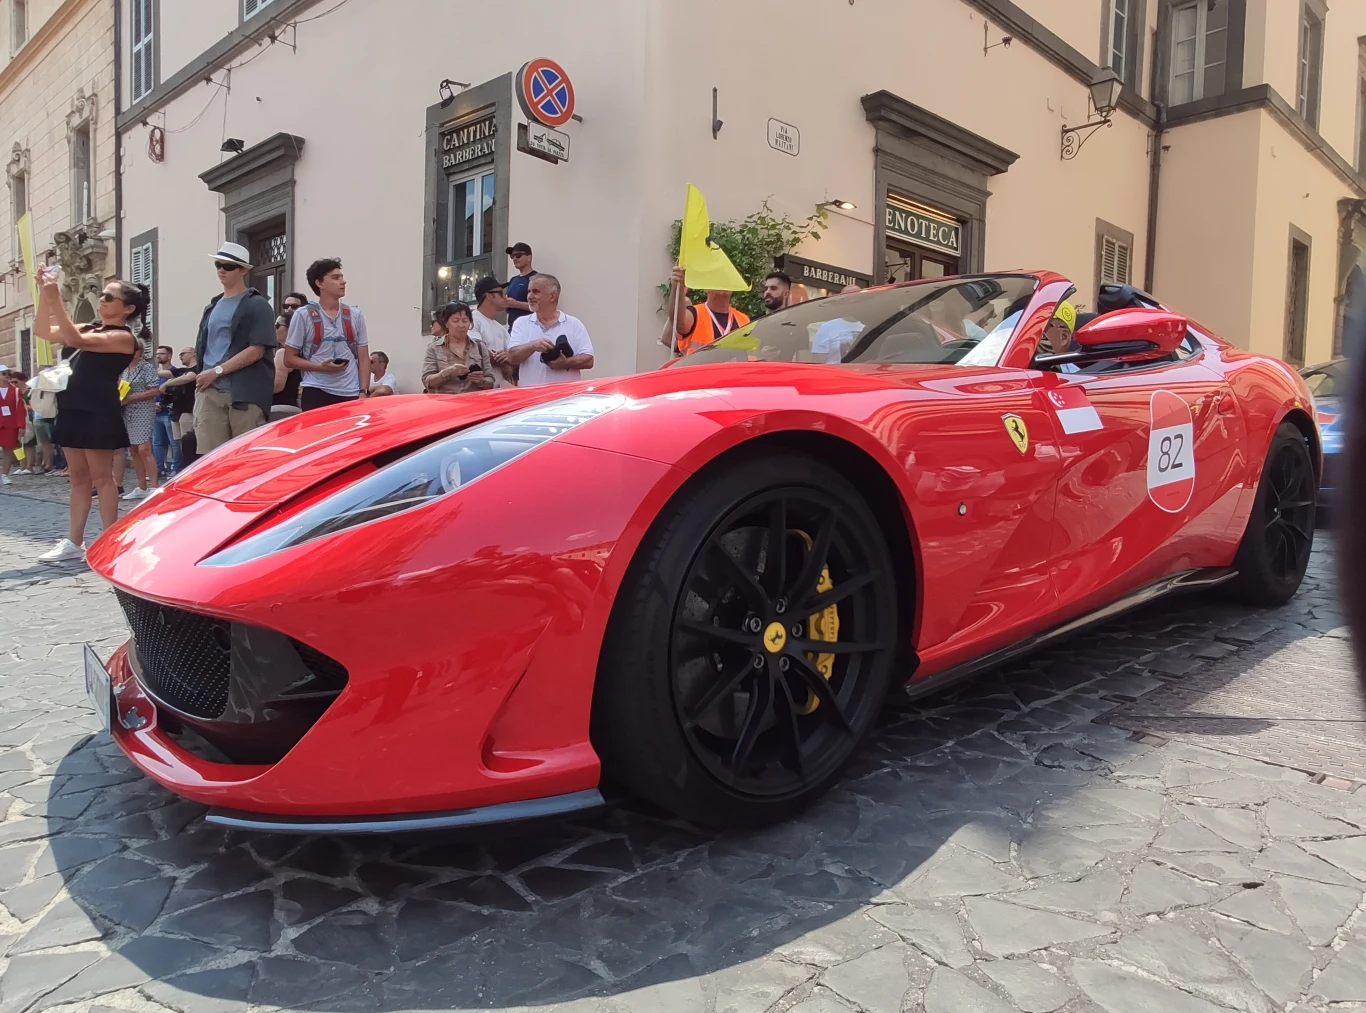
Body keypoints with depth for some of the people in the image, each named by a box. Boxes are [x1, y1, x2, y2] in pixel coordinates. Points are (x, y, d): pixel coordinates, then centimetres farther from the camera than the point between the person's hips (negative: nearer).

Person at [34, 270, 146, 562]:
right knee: (79, 477, 10)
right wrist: (43, 294, 4)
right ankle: (74, 542, 15)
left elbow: (74, 340, -19)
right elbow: (43, 332, 14)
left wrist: (56, 300, -22)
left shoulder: (122, 337, -8)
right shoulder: (90, 329, 17)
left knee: (101, 477, -4)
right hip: (73, 409, 8)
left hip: (99, 413, -8)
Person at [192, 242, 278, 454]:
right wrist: (201, 375, 11)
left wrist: (217, 371, -12)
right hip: (210, 392, 6)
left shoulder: (257, 305, -1)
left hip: (245, 394, -5)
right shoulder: (212, 306, 20)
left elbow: (257, 350, -11)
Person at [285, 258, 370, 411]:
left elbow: (363, 358, 11)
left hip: (350, 393, 2)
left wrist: (363, 392, -1)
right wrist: (320, 367, -12)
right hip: (316, 392, -2)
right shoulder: (303, 315, 2)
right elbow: (289, 359, 4)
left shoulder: (355, 315, 10)